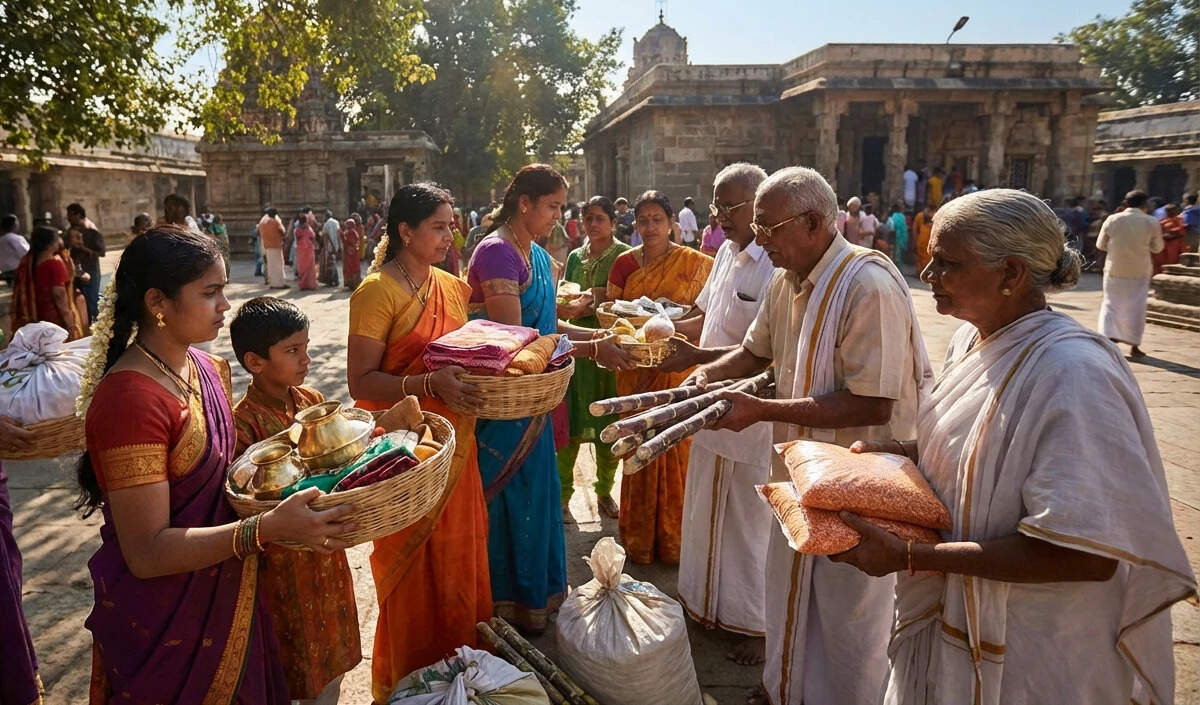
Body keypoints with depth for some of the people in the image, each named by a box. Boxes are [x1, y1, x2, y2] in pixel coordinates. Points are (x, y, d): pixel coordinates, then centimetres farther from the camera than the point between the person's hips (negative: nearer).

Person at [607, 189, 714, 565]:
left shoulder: (695, 263, 0)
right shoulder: (624, 263, 6)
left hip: (679, 369, -2)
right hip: (637, 370, 2)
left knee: (678, 450, 2)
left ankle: (674, 539, 20)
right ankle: (639, 539, 23)